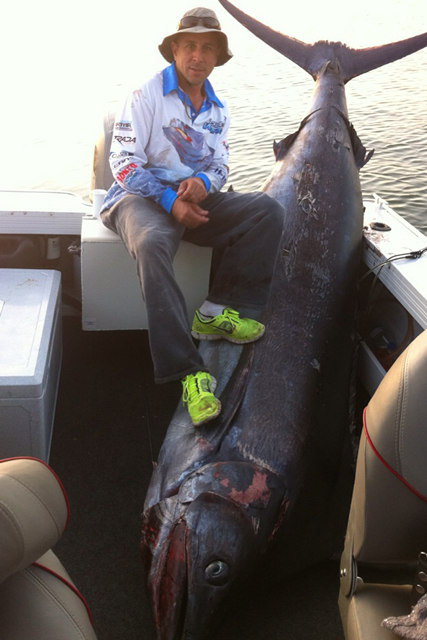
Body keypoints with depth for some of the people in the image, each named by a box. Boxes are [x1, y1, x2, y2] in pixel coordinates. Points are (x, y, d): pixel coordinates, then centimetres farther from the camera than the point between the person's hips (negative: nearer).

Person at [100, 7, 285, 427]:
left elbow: (220, 165, 17)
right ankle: (188, 372, -44)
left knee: (268, 211, -15)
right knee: (151, 243, -41)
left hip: (196, 197, 6)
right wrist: (170, 201, -19)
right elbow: (124, 162, -9)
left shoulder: (217, 109, 17)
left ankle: (217, 312, -18)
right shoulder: (146, 96, -3)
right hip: (141, 196, -6)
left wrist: (202, 182, -9)